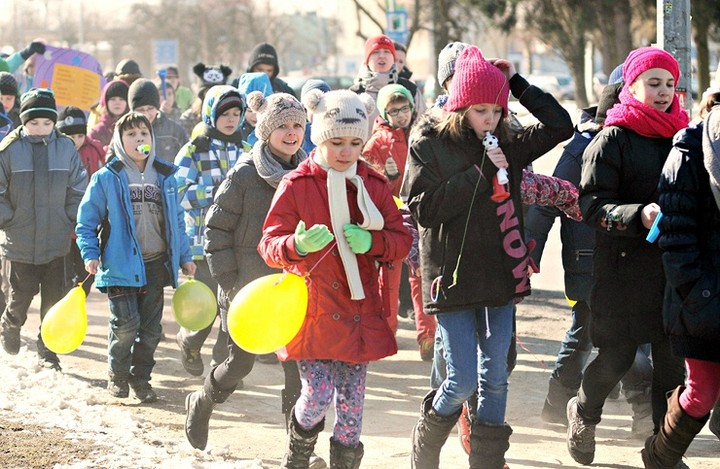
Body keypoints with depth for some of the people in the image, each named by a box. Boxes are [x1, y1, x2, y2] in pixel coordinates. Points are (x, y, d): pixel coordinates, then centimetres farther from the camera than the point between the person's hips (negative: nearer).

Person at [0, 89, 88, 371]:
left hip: (56, 239, 2)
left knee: (54, 298, 3)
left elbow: (78, 189, 7)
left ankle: (48, 353, 14)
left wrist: (71, 221, 2)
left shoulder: (65, 148, 0)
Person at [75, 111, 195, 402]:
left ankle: (140, 377, 22)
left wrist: (185, 257, 14)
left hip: (156, 265, 4)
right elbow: (87, 220, 1)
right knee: (126, 324, -9)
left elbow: (177, 221, 17)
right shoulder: (106, 178, -2)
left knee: (150, 328, 6)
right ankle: (117, 375, 12)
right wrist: (90, 254, -10)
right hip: (120, 264, -4)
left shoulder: (165, 176, 11)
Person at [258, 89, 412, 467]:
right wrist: (297, 246, -26)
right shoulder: (296, 185, -5)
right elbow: (269, 244, -4)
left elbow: (402, 240, 9)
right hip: (312, 307, -3)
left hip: (358, 309, 3)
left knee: (352, 401, 6)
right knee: (318, 393, -11)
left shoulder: (374, 185, 6)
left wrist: (372, 242, -13)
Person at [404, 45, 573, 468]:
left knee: (495, 378, 6)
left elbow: (561, 126, 7)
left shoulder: (508, 144, 7)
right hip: (453, 278, -4)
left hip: (500, 275, 4)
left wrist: (516, 83, 2)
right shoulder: (429, 143, -4)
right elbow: (424, 208, -12)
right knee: (462, 382, -5)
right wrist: (479, 173, -16)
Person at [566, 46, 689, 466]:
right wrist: (639, 215, -27)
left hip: (674, 266, 4)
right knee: (617, 357, -1)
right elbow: (592, 205, -12)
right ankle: (584, 413, 29)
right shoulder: (613, 140, -5)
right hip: (625, 269, -4)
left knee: (673, 360, 2)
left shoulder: (682, 135, 10)